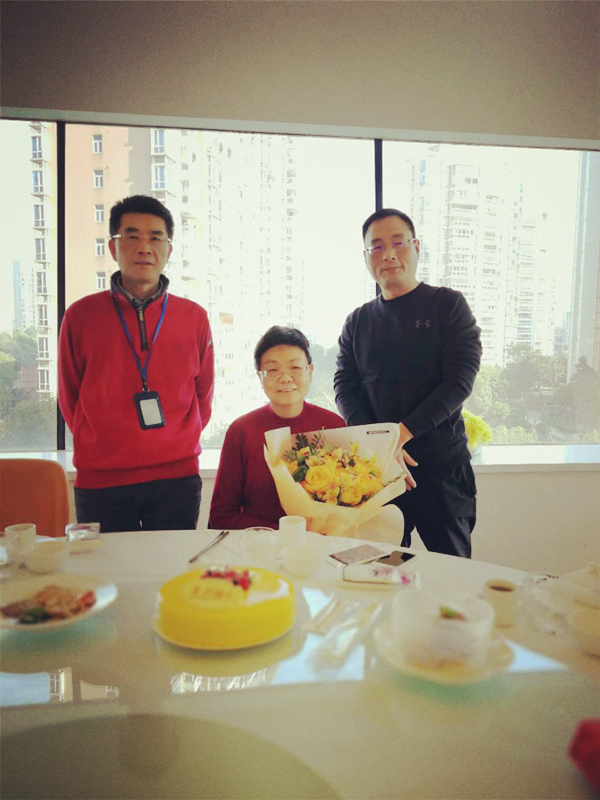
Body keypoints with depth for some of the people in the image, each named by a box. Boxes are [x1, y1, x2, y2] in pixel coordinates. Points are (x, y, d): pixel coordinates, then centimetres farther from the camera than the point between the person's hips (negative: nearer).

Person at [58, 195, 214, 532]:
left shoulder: (195, 317, 4)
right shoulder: (80, 316, 2)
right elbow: (70, 399, 9)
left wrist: (177, 444, 7)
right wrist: (105, 446, 6)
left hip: (177, 478, 1)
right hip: (100, 482, 0)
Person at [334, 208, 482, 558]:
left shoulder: (448, 304, 1)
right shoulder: (357, 323, 11)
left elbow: (460, 382, -9)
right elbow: (345, 388, 4)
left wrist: (403, 432, -18)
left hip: (442, 466, -2)